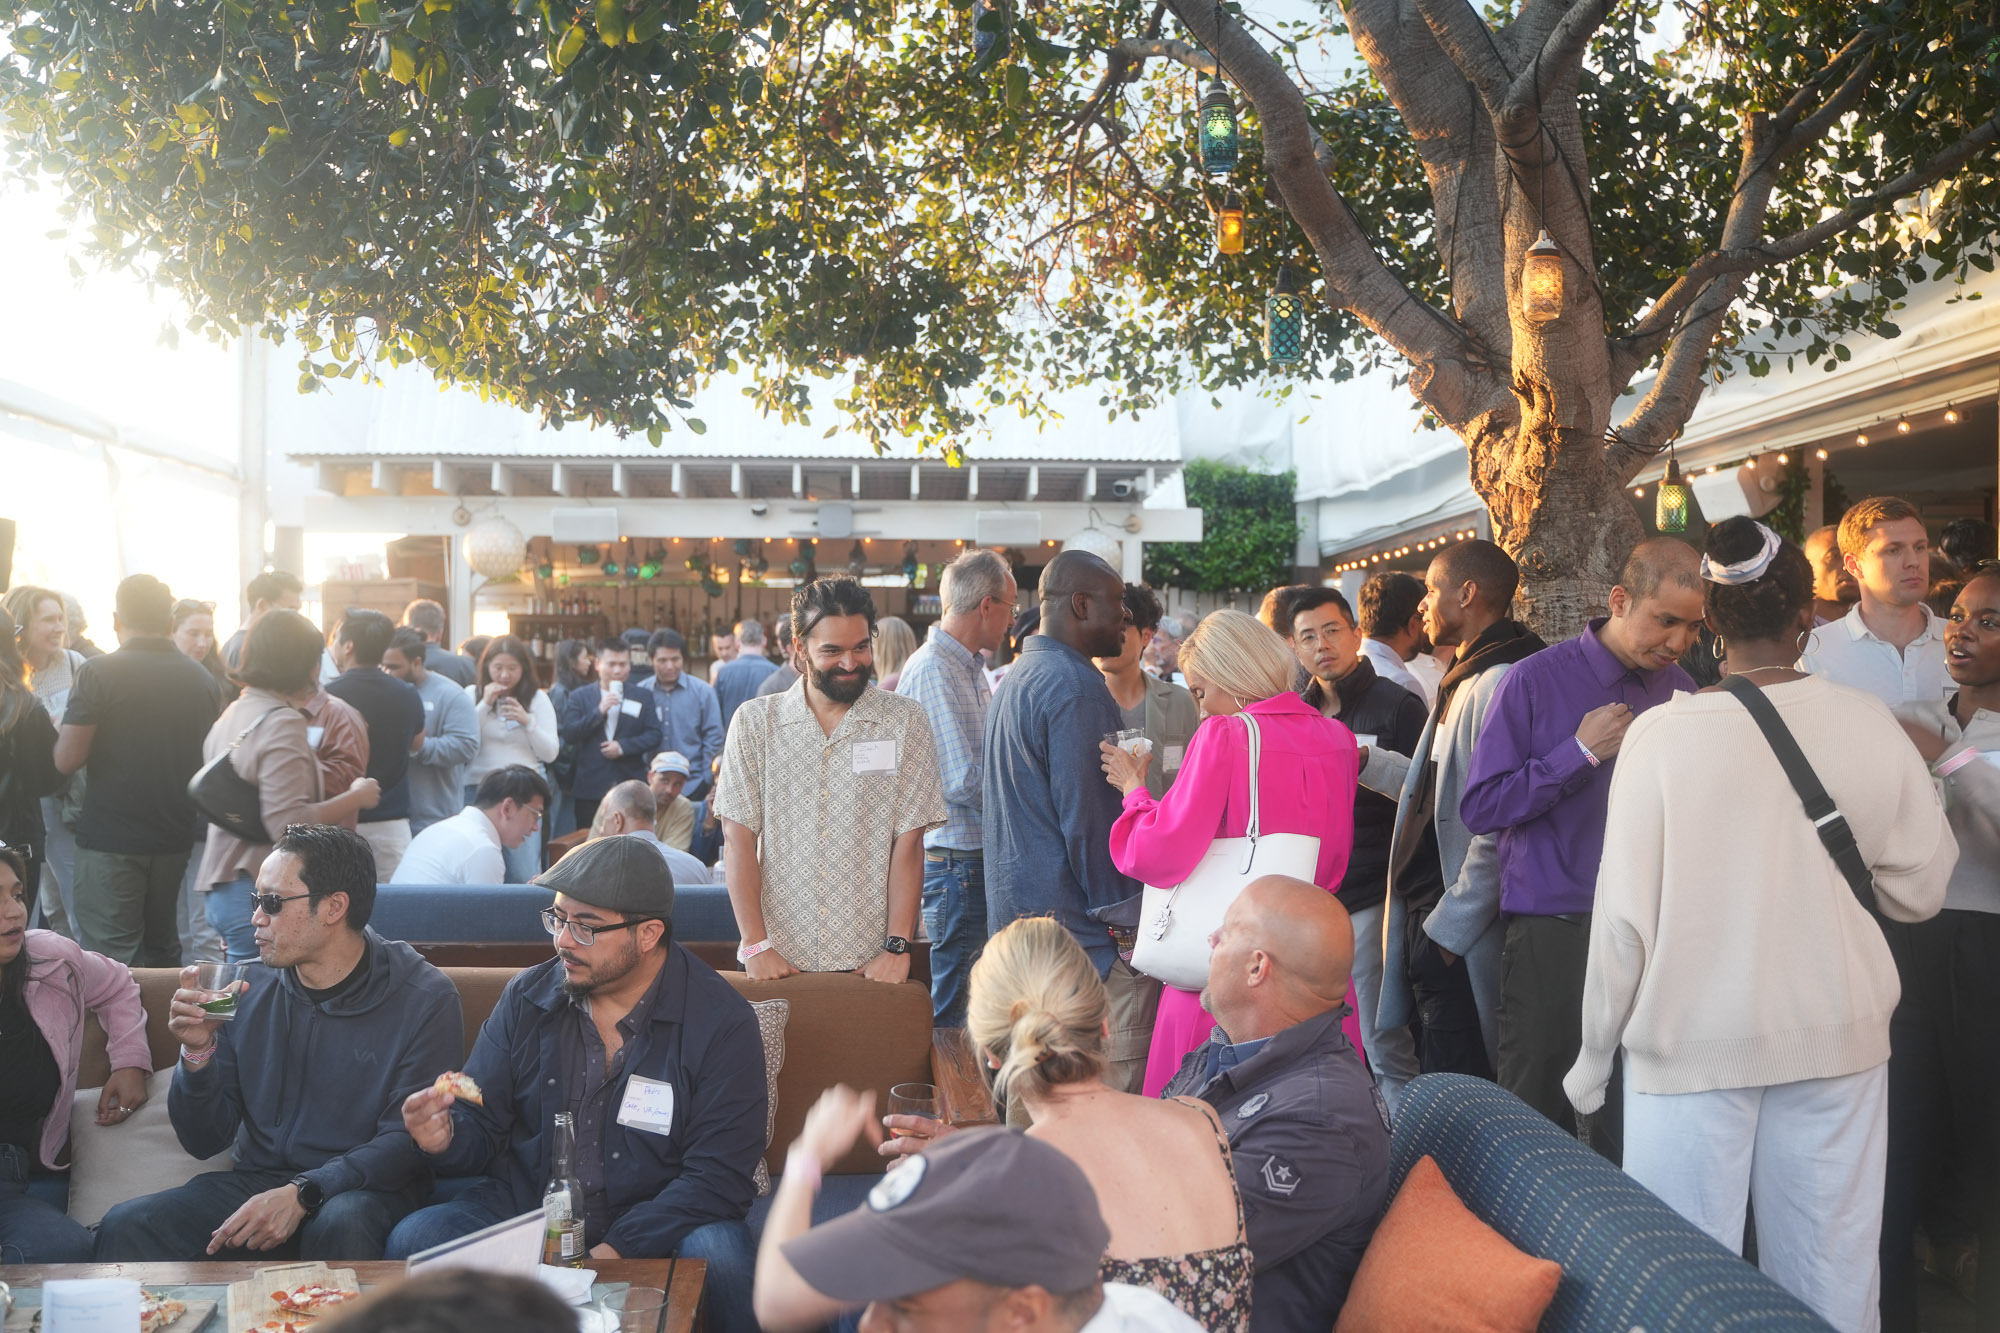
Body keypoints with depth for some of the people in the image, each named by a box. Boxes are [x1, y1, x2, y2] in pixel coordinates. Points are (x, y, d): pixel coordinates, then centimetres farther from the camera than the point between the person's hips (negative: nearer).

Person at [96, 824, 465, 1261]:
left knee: (341, 1226, -37)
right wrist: (198, 1052, -9)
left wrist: (302, 1193, -24)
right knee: (124, 1226, -20)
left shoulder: (425, 1000, -8)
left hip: (360, 1191, -4)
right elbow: (204, 1142, 9)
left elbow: (407, 1142, -11)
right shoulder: (248, 989, 6)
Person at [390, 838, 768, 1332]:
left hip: (652, 1224, -3)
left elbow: (717, 1176, -15)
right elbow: (482, 1127, 8)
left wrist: (615, 1251, -25)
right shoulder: (526, 998, 3)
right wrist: (445, 1137, -17)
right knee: (411, 1240, -21)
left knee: (721, 1259, -33)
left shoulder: (722, 1022, -11)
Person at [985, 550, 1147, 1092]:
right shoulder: (1075, 686, -15)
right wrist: (1126, 922, -12)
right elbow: (1088, 818, -19)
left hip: (1019, 919, 10)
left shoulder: (1015, 679, 17)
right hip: (1080, 927, -10)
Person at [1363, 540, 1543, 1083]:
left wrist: (1449, 926, -20)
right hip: (1431, 918, 10)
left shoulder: (1500, 683, -17)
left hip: (1459, 938, -10)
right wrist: (1365, 760, 25)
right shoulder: (1462, 680, 18)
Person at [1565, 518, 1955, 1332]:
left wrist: (1594, 1058, 0)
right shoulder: (1869, 725, -5)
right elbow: (1919, 890, 4)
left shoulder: (1661, 733, -11)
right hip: (1836, 1036, 3)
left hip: (1693, 1043, -2)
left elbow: (1626, 911, -10)